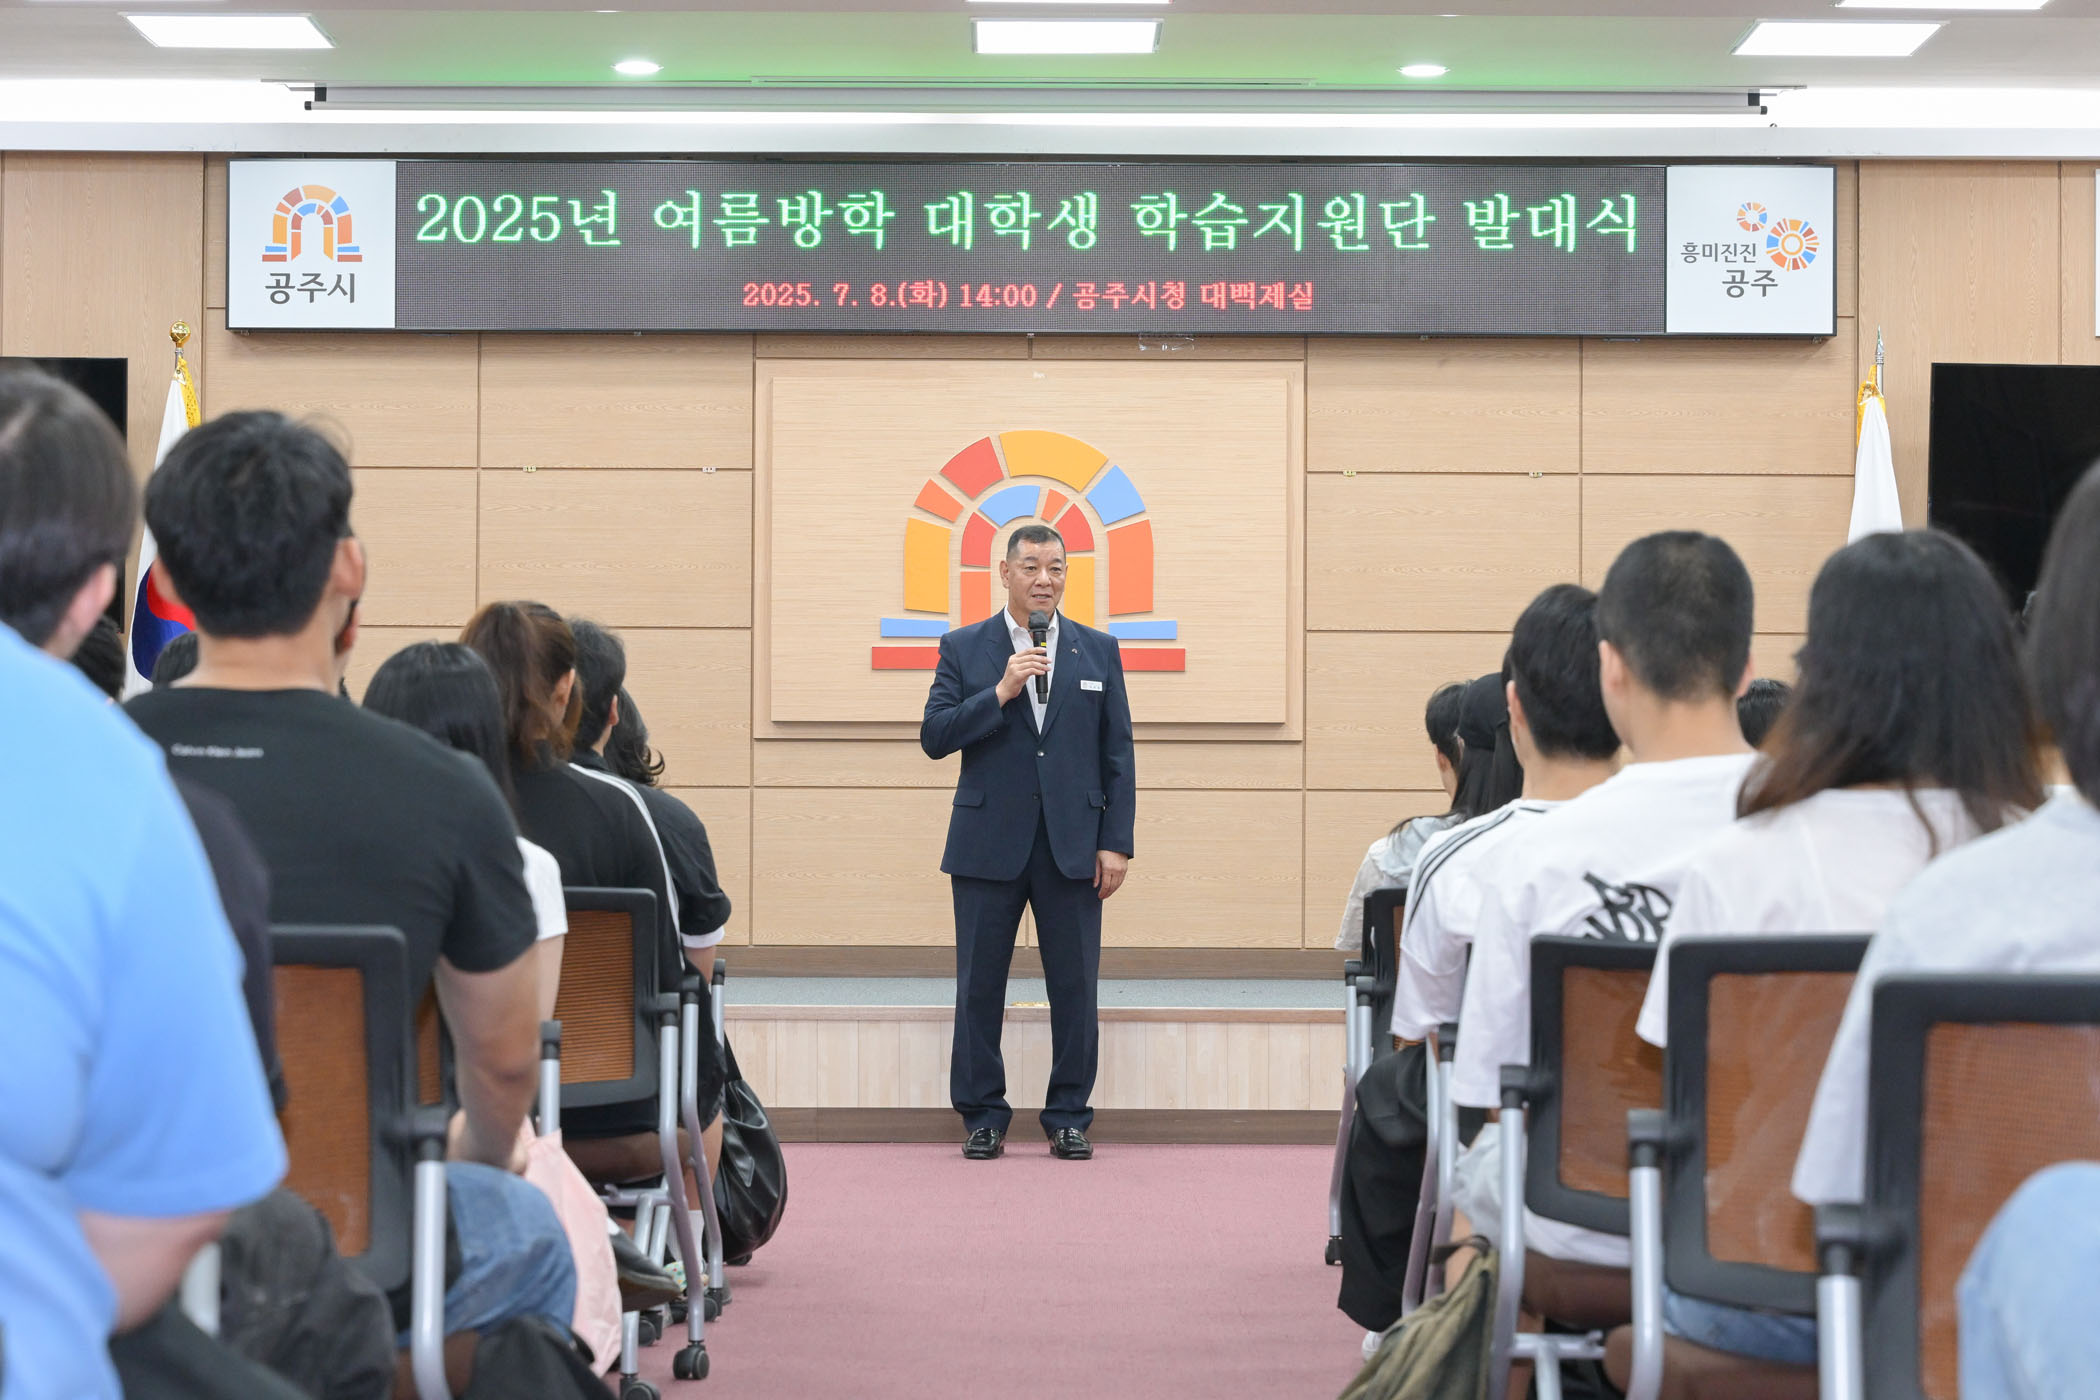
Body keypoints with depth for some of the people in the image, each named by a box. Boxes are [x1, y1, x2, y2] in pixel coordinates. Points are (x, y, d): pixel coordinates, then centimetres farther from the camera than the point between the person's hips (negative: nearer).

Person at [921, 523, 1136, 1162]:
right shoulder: (964, 648, 6)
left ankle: (1069, 1118, 11)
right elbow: (934, 736, -3)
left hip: (1073, 846, 1)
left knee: (1075, 988, 1)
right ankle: (983, 1117, 13)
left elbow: (1118, 754, 8)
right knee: (979, 988, 3)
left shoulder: (1098, 651, 10)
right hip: (988, 845, -1)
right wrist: (1000, 693, -14)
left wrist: (1116, 842, 0)